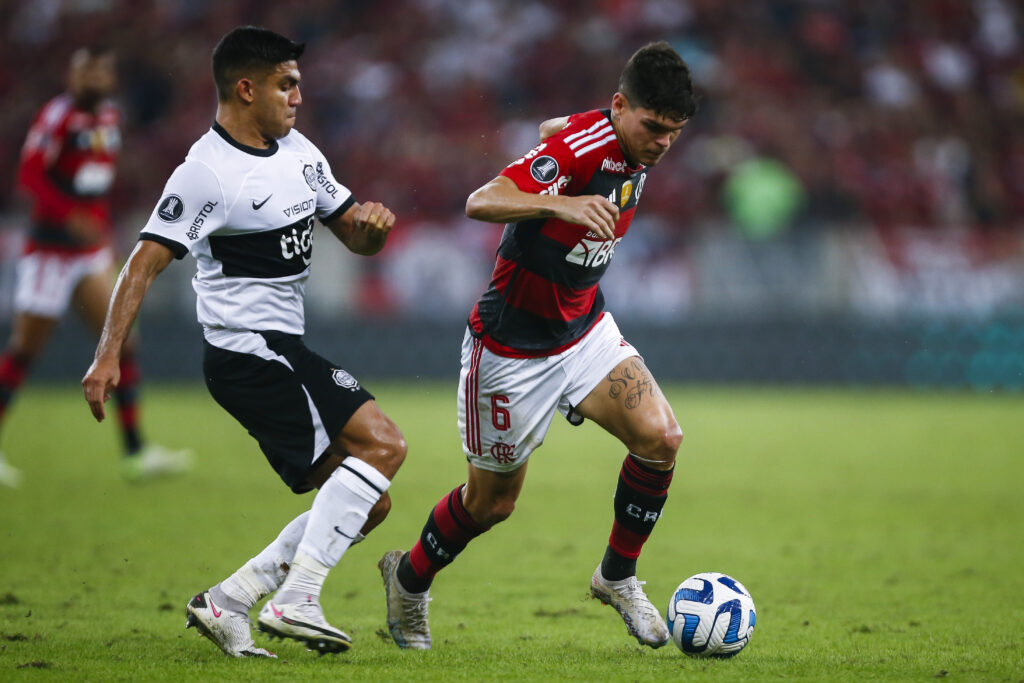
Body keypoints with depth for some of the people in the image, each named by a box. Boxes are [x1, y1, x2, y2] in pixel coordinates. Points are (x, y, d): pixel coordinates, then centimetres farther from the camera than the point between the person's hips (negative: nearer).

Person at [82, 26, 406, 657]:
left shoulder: (299, 151, 14)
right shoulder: (207, 173, -13)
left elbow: (355, 237, 19)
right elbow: (147, 260, -16)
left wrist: (372, 222, -6)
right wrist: (108, 355, -23)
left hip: (284, 353, 10)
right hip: (249, 351, -10)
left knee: (368, 504, 7)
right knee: (383, 444, -21)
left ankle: (225, 603, 7)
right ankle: (296, 599, -23)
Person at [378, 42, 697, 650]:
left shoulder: (635, 147, -3)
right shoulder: (579, 146, -28)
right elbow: (481, 202, -43)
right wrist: (562, 204, -58)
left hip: (584, 328, 7)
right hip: (512, 346, -7)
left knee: (660, 438, -15)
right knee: (492, 502, 9)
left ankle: (618, 577, 5)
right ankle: (410, 578, 38)